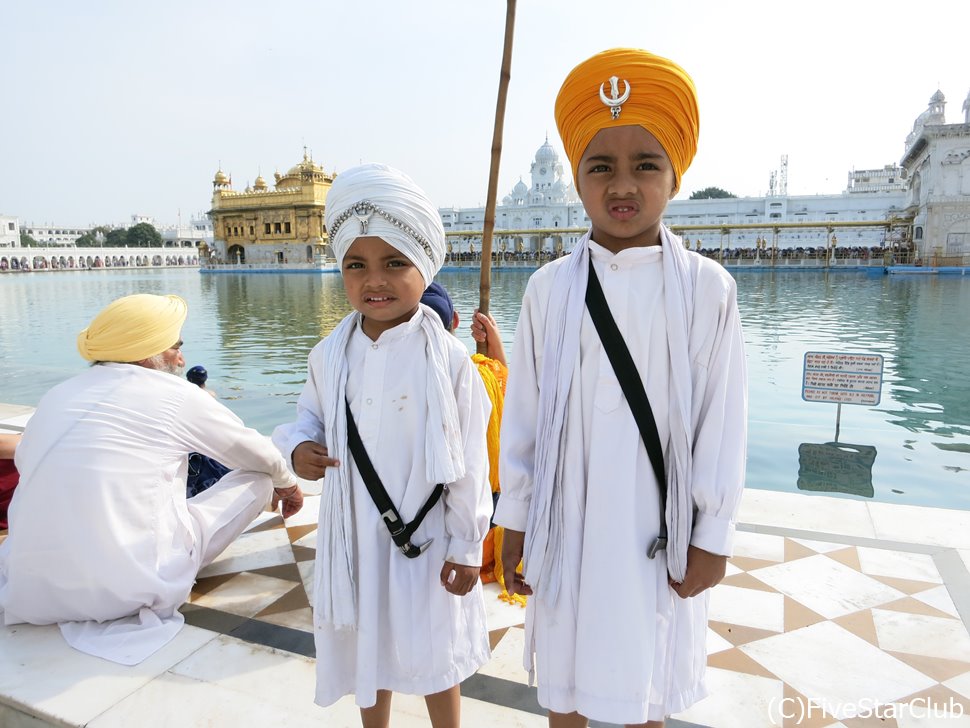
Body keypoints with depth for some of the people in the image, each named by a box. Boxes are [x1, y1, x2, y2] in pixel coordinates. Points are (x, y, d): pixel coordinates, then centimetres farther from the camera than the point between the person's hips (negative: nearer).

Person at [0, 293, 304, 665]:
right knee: (256, 479, 5)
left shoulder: (57, 395, 8)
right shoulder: (174, 394, -4)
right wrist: (287, 485, 29)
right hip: (129, 589, -6)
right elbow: (259, 454, 7)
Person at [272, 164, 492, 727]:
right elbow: (312, 413, 12)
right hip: (354, 532, 4)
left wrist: (467, 546, -8)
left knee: (435, 652, 17)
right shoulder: (330, 355, -6)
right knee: (366, 644, 24)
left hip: (427, 536, -4)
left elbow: (468, 461, -13)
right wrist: (299, 446, -11)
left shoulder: (447, 358, -18)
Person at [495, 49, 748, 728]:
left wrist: (712, 539, -1)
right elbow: (524, 415, 0)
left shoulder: (706, 288, -8)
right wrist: (516, 523, 3)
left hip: (661, 527, 0)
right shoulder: (550, 288, -5)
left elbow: (722, 424, -4)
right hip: (569, 524, 1)